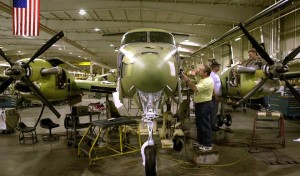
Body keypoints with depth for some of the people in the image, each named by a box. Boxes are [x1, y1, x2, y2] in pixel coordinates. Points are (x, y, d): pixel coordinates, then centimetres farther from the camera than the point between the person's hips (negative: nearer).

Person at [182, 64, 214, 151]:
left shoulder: (208, 81, -21)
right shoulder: (202, 79, 12)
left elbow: (196, 89, -30)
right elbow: (195, 87, 15)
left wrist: (187, 80, -29)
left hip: (205, 105, -10)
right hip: (199, 104, 10)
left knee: (205, 125, -3)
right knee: (199, 124, 17)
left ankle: (208, 145, 7)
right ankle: (200, 141, 30)